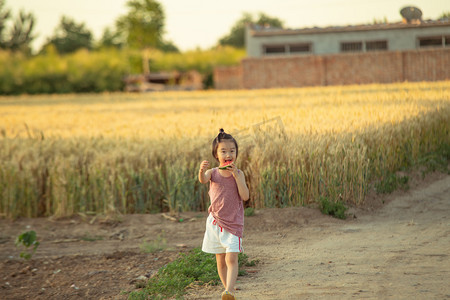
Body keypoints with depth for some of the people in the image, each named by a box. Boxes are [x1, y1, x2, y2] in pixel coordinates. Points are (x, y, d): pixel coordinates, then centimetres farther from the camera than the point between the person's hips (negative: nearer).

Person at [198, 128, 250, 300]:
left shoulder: (238, 174, -1)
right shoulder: (213, 173, -1)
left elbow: (245, 196, -11)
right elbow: (202, 180, -24)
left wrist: (236, 176, -18)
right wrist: (201, 171, -47)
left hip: (233, 223, -2)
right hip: (215, 222, 2)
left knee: (231, 258, -15)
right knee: (220, 260, 9)